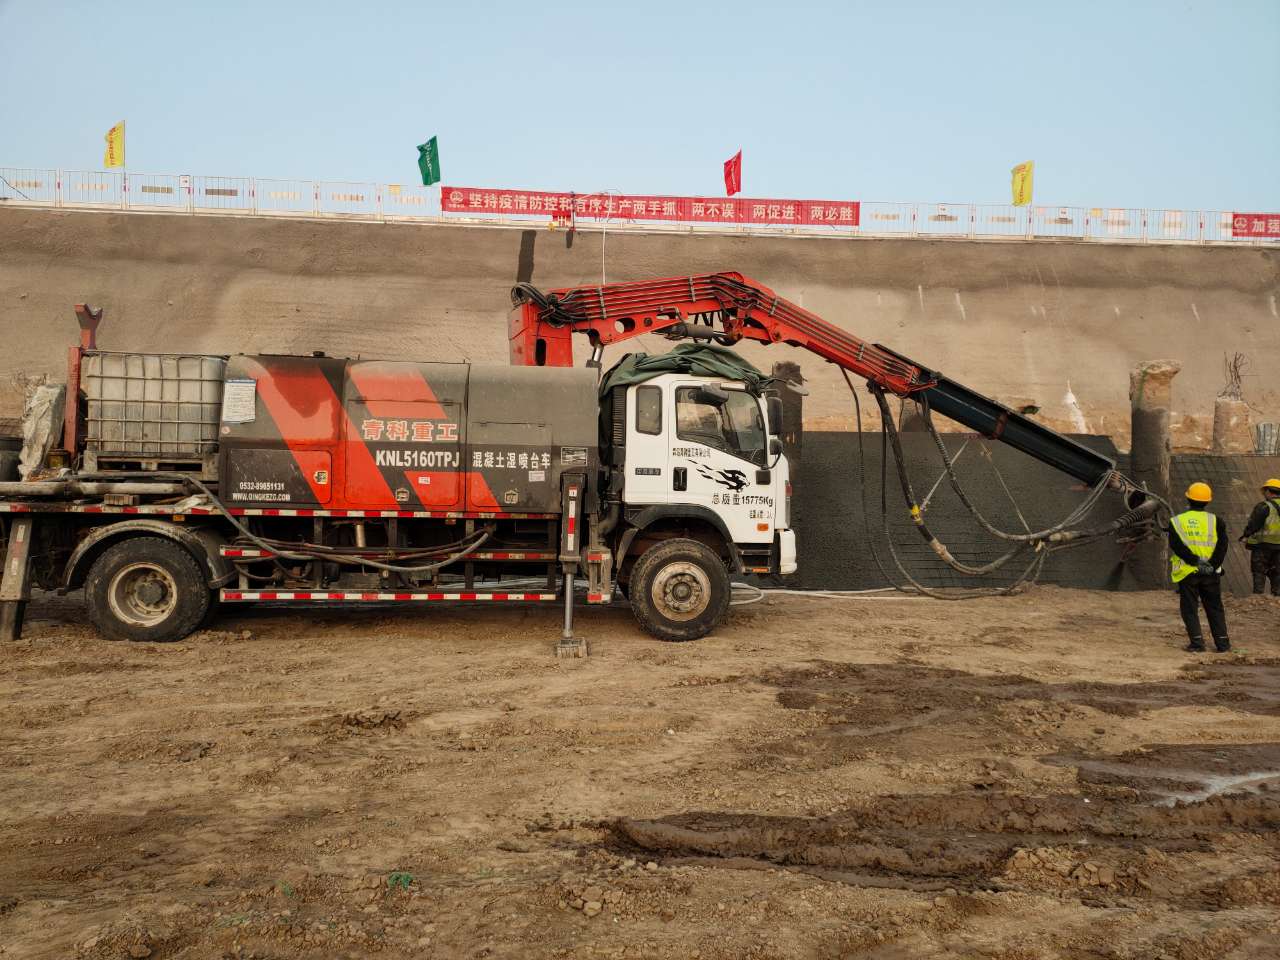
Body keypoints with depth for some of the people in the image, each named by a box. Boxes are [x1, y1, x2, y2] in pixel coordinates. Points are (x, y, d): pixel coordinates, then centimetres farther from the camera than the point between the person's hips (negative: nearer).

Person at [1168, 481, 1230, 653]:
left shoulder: (1176, 521, -2)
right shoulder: (1216, 521, 1)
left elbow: (1176, 546, -13)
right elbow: (1223, 545, -8)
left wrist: (1195, 561, -16)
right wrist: (1212, 564, -11)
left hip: (1187, 573, -1)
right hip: (1211, 573, 2)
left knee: (1190, 609, 6)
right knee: (1215, 608, 14)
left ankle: (1196, 642, -1)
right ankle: (1222, 642, 16)